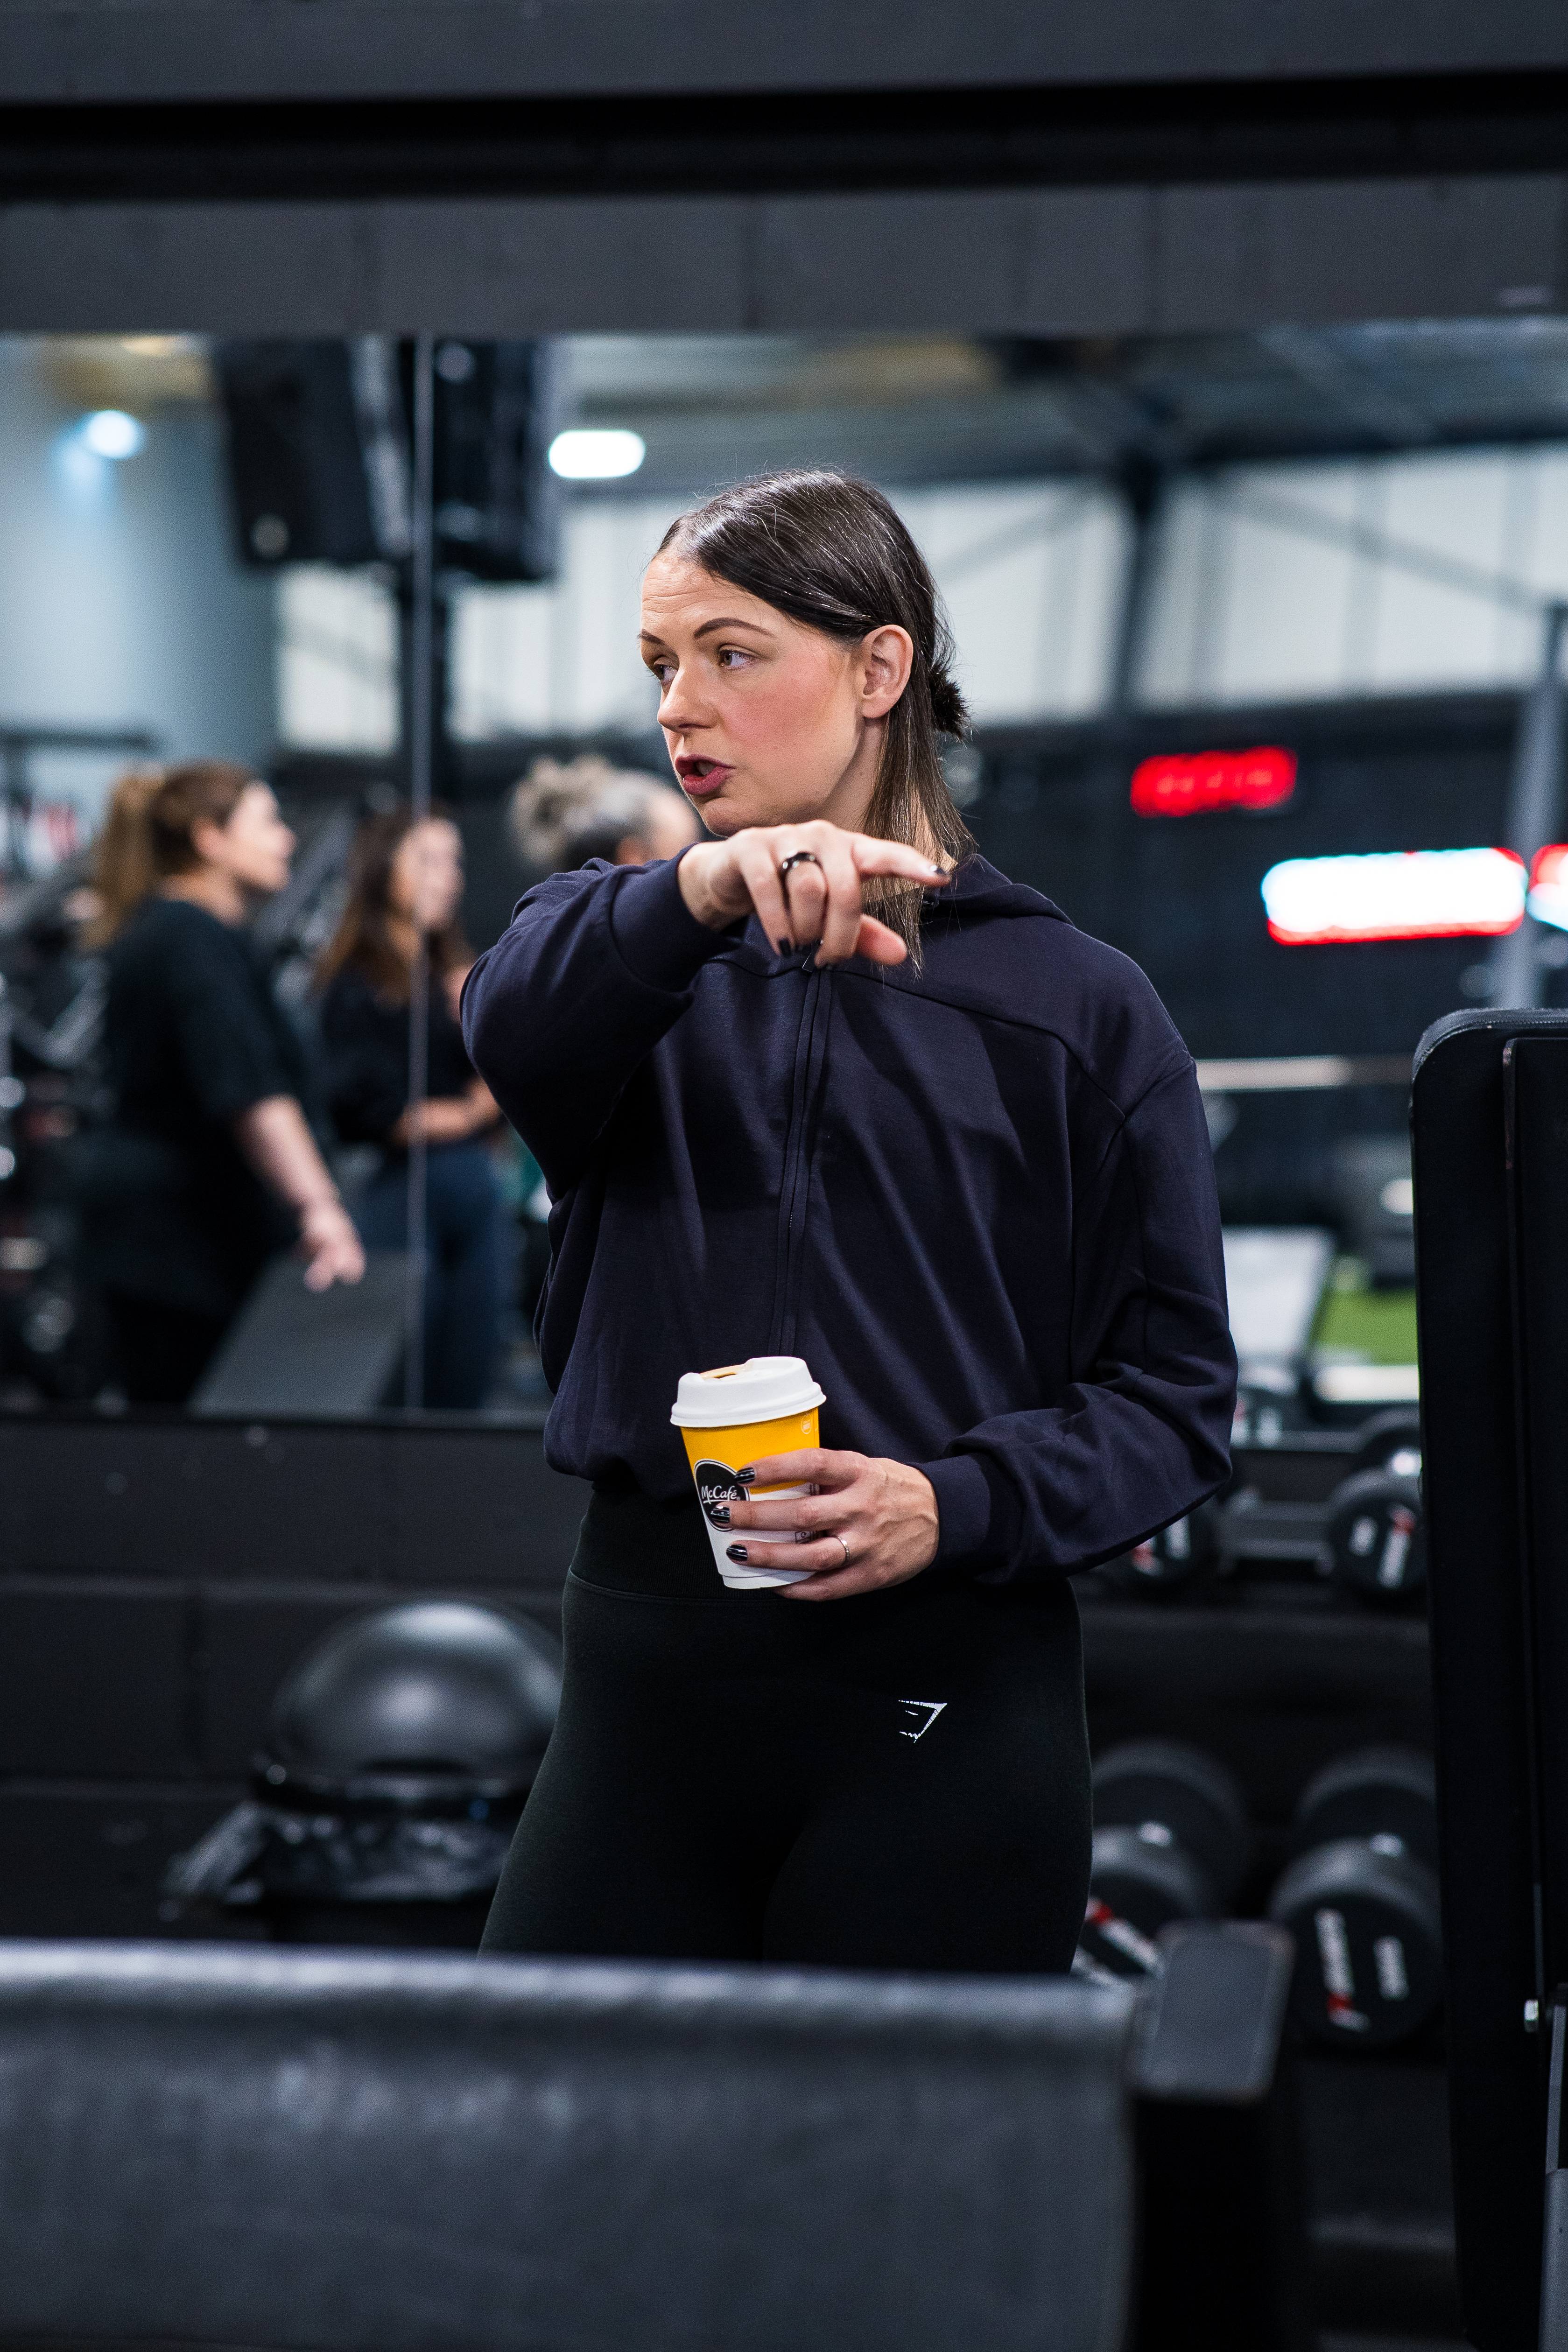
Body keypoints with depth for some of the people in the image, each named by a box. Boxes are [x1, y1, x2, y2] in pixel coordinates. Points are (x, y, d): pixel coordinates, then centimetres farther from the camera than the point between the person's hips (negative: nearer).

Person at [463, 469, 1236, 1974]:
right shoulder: (633, 953, 11)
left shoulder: (1077, 1005, 5)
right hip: (645, 1680, 2)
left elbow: (1177, 1394, 1)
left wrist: (957, 1505, -16)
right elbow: (515, 1030, -15)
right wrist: (700, 894, -34)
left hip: (945, 1705, -2)